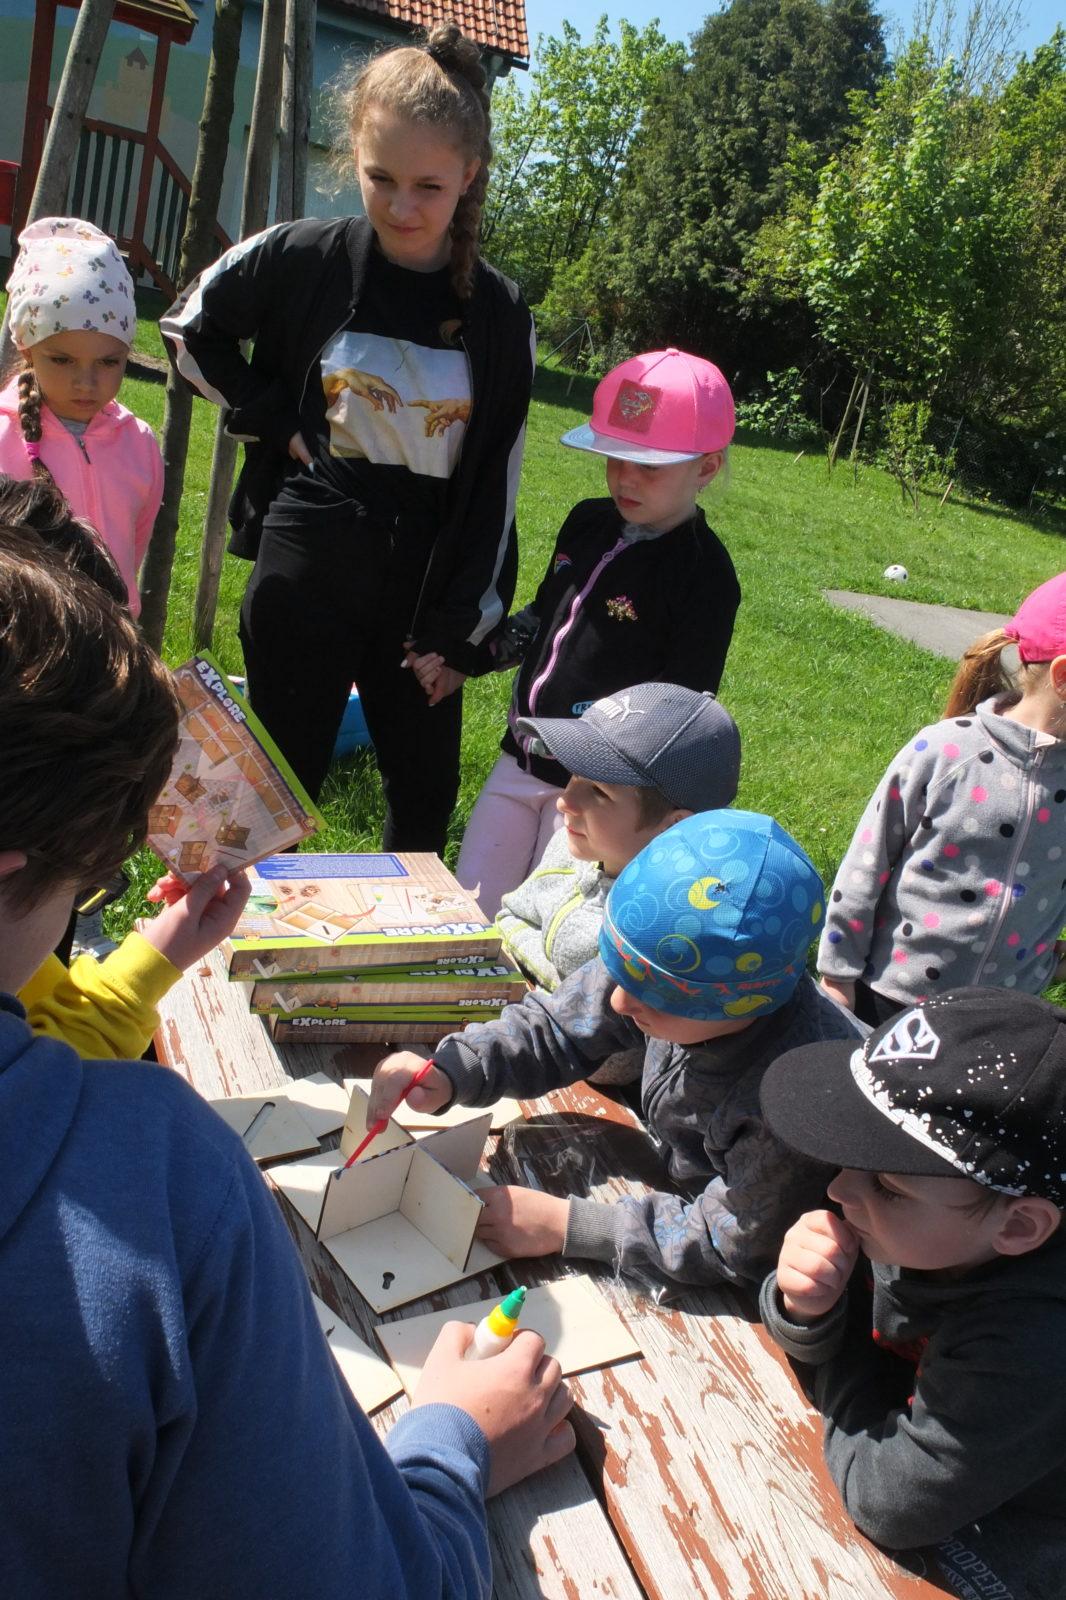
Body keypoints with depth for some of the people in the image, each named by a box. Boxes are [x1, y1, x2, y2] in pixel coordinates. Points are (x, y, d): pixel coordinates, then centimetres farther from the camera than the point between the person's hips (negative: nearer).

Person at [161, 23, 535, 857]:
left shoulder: (500, 311, -2)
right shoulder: (302, 259, -5)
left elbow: (494, 481, 0)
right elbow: (188, 328, 12)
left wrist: (462, 628, -1)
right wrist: (273, 418, -3)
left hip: (423, 577, 2)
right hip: (307, 566, -1)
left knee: (427, 795, 12)